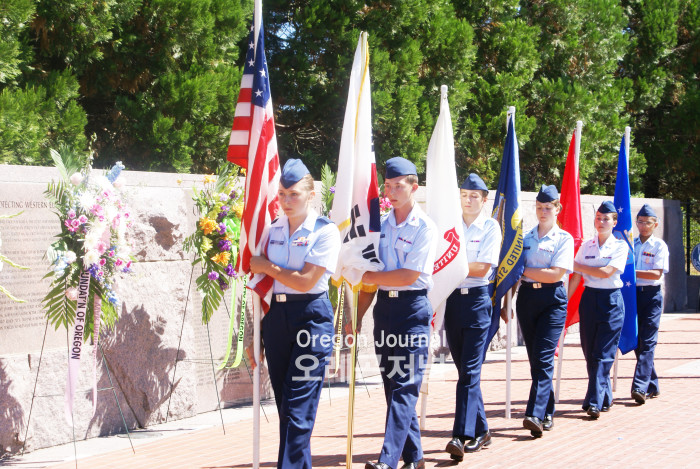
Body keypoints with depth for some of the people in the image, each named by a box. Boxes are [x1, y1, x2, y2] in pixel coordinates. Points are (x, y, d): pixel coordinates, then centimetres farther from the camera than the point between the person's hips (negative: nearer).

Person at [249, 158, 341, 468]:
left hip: (311, 317, -6)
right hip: (276, 316, 6)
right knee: (284, 405, 9)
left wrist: (267, 267, -4)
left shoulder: (325, 231, -6)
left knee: (298, 407, -9)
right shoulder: (273, 230, 10)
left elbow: (305, 281, -14)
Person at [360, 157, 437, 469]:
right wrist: (357, 315, 10)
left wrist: (366, 276, -11)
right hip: (384, 307, 7)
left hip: (412, 308, -7)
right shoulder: (380, 226, 11)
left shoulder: (424, 227, -8)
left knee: (405, 386, -10)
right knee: (392, 385, 9)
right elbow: (372, 277, 13)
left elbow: (409, 276, -15)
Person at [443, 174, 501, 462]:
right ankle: (481, 431, 21)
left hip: (477, 299, -5)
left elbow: (482, 267, -11)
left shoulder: (490, 227, -2)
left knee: (470, 370, -11)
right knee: (464, 369, 9)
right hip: (452, 299, 5)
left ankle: (462, 436, -15)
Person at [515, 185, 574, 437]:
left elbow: (555, 274, -11)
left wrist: (525, 270, -7)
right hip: (527, 297, 5)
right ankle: (548, 413, 17)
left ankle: (535, 414, -22)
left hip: (552, 300, -5)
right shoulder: (525, 237, 13)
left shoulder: (564, 239, -1)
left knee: (544, 357, -15)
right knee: (534, 358, 7)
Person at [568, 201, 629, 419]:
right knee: (589, 352, 5)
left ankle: (594, 402, -11)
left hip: (611, 300, -4)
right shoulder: (586, 245, 9)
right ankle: (605, 398, 19)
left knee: (603, 354, -8)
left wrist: (579, 266, -6)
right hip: (589, 298, 4)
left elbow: (606, 272, -14)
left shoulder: (620, 246, -2)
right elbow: (576, 277, 8)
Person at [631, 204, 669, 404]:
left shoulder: (660, 246, -2)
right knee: (637, 341, 6)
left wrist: (634, 272, -18)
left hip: (651, 295, -5)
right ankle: (652, 386, 17)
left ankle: (640, 387, -20)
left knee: (648, 341, -12)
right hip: (633, 293, 5)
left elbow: (657, 274, -12)